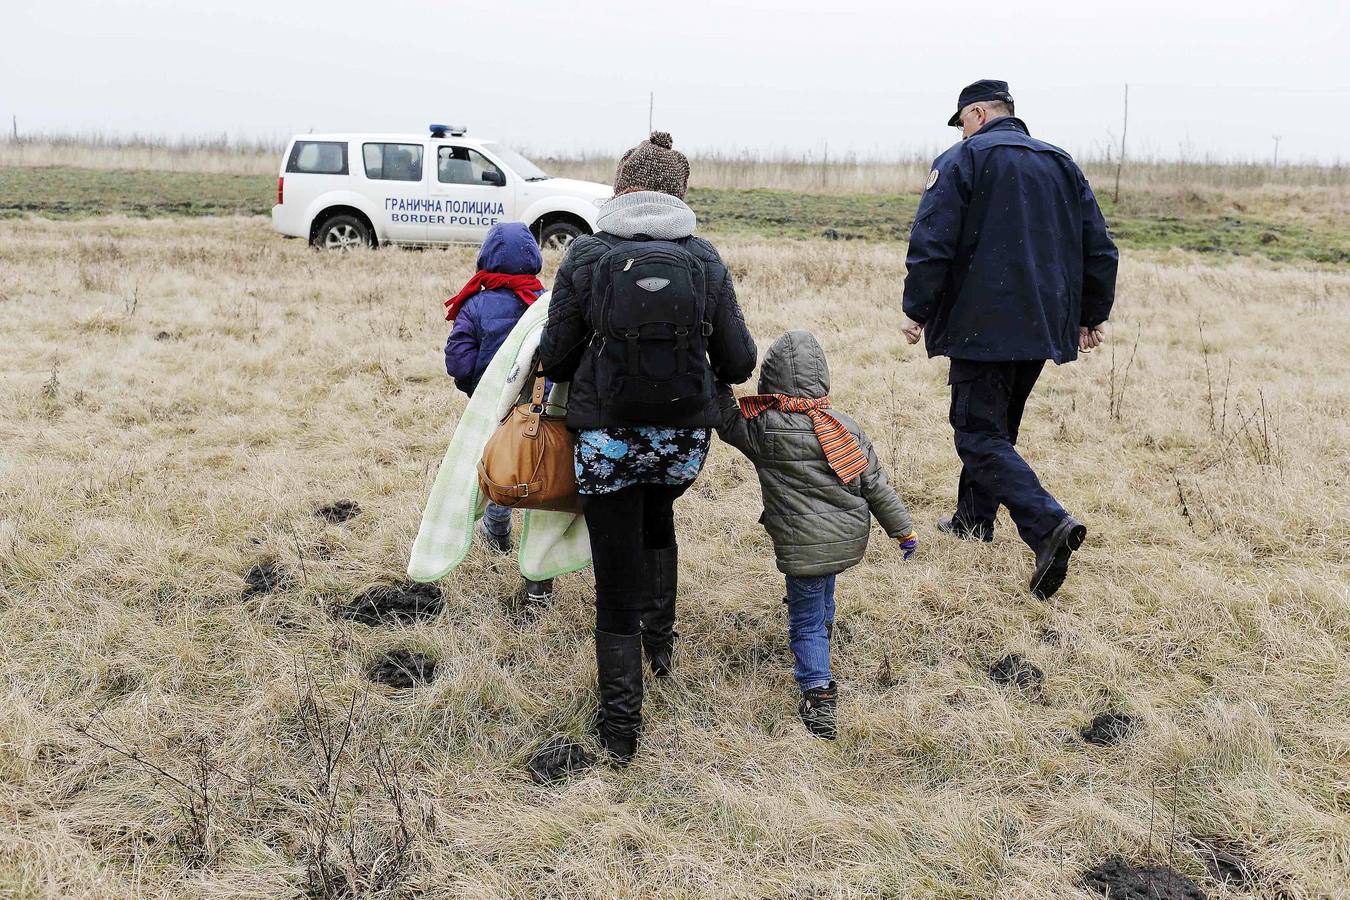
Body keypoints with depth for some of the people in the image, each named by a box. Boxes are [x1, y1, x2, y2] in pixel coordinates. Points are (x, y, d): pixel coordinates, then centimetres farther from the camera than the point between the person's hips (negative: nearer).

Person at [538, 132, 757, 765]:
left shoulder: (586, 256, -7)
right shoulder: (706, 260, -2)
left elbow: (555, 359, -6)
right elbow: (738, 364, 0)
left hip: (608, 440, -2)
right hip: (685, 439, 3)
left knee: (617, 587, 10)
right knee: (657, 520, 37)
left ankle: (620, 725, 16)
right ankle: (659, 637, 40)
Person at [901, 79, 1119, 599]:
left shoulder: (963, 160, -4)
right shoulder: (1062, 165, 15)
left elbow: (931, 243, -13)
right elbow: (1099, 249, 15)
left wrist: (916, 311, -5)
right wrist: (1092, 316, 22)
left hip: (983, 326, -7)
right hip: (1043, 326, 7)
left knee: (980, 435, -6)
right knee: (997, 424, 21)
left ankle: (1047, 524, -25)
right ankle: (973, 521, 31)